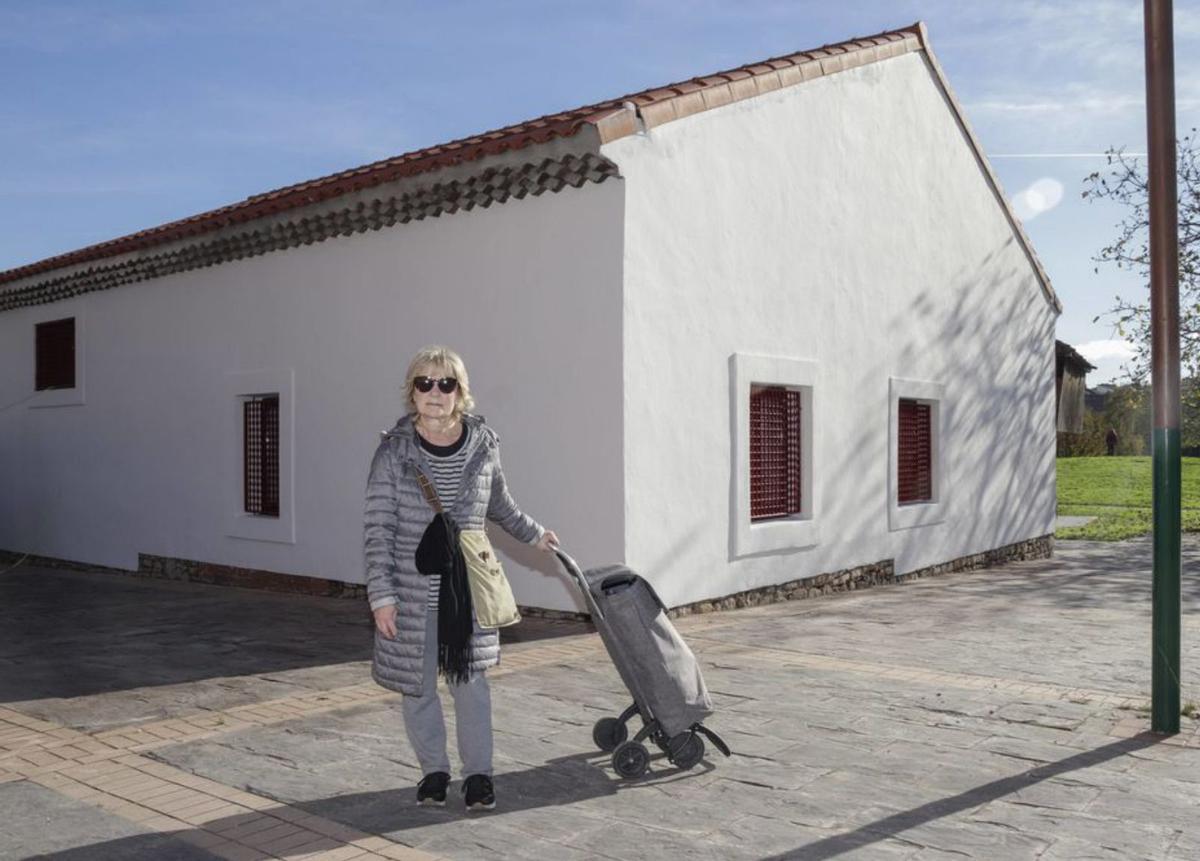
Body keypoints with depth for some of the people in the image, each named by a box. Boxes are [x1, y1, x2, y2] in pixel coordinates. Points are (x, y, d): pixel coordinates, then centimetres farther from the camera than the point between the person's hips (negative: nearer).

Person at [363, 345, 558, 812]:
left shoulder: (483, 445, -2)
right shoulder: (393, 451, -8)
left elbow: (499, 503, 18)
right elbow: (378, 529, -7)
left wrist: (534, 533, 28)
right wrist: (381, 595, -11)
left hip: (468, 586, 1)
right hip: (413, 589, -1)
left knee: (470, 679, 9)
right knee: (417, 683, 10)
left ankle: (478, 772, 23)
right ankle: (434, 770, 28)